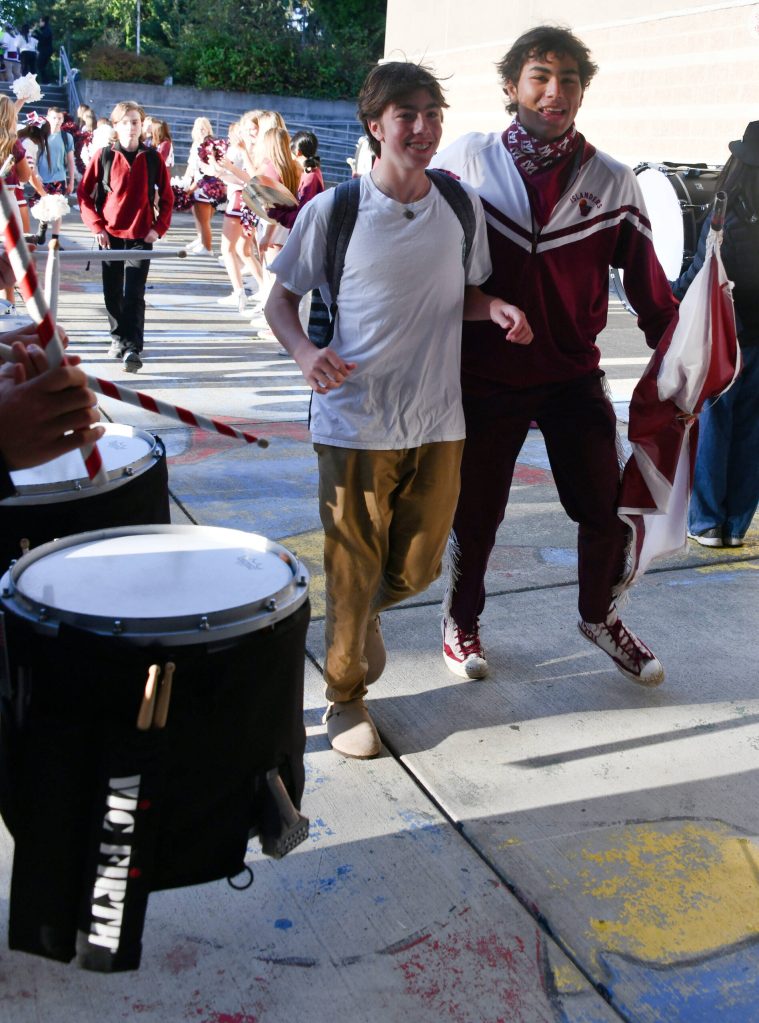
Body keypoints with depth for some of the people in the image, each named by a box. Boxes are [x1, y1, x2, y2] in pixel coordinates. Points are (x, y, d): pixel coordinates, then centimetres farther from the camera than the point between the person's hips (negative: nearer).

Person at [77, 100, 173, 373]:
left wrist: (158, 228, -4)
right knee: (113, 292, 9)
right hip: (110, 235, 2)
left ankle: (133, 348, -11)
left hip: (141, 236, -1)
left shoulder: (152, 158, 1)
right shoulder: (103, 156, 0)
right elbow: (85, 194, 3)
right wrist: (97, 227, -4)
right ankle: (118, 338, 26)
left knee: (134, 294, -10)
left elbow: (167, 197, 7)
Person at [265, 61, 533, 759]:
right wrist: (306, 352, -19)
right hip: (356, 422, -3)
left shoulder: (463, 205, 4)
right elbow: (281, 299, 1)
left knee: (419, 567, 15)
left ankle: (366, 611, 49)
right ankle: (345, 696, 28)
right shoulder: (332, 211, -7)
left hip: (439, 421, 4)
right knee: (352, 571, 6)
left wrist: (497, 308, -5)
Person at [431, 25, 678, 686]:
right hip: (486, 375, -1)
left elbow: (647, 283, 2)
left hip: (575, 376, 2)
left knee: (607, 508, 6)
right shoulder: (467, 161, -4)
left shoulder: (613, 182, -1)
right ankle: (461, 621, 35)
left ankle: (599, 616, 34)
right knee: (476, 512, 10)